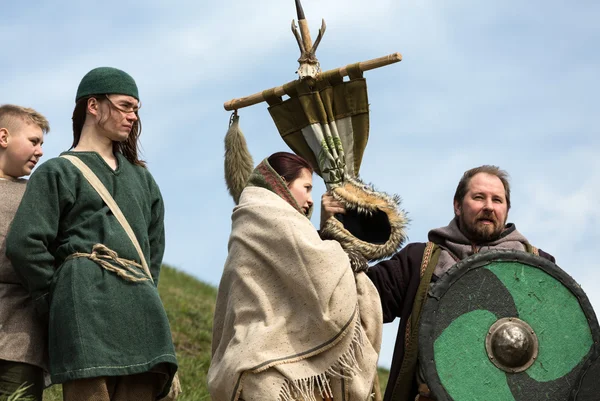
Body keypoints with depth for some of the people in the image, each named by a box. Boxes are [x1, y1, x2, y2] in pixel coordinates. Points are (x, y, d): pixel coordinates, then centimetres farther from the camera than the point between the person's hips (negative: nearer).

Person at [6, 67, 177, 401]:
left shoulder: (140, 177, 27)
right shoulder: (59, 172, 8)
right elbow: (25, 245, -3)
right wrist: (62, 303, -2)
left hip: (140, 310, 6)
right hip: (87, 309, -6)